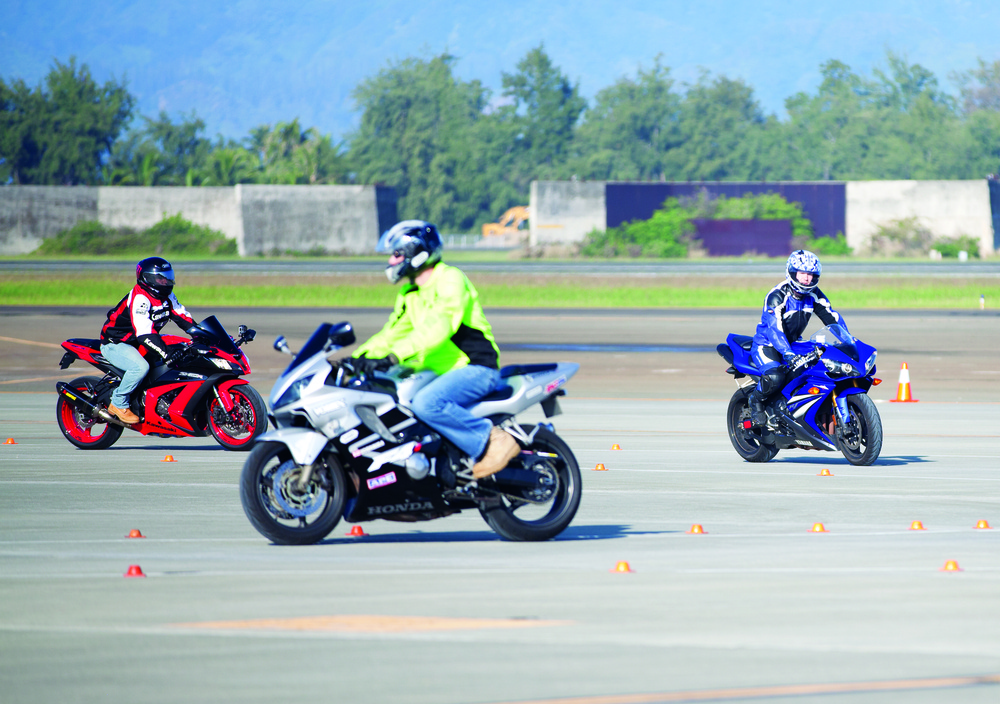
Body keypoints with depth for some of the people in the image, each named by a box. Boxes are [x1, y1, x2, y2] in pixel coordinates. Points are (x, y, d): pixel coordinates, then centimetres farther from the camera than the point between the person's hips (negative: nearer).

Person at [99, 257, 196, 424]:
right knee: (141, 367, -36)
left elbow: (182, 316, 8)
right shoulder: (140, 298, -27)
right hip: (115, 344, -9)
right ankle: (119, 403, -18)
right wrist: (167, 355, -44)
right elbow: (144, 333, -36)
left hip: (136, 345, 9)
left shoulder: (167, 296, 3)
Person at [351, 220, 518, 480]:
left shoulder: (450, 279, -15)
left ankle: (492, 441, -22)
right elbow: (394, 331, 18)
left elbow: (438, 325, -29)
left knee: (426, 402, -34)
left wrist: (393, 356, -38)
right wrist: (358, 357, 1)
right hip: (441, 371, 10)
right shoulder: (410, 293, 15)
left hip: (476, 368, -10)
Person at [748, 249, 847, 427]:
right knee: (774, 378, -34)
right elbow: (774, 327, -35)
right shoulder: (777, 296, -24)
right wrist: (787, 353, -48)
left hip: (793, 342, 7)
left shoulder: (813, 294, -2)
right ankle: (756, 399, -1)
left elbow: (832, 317, 0)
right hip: (767, 344, -7)